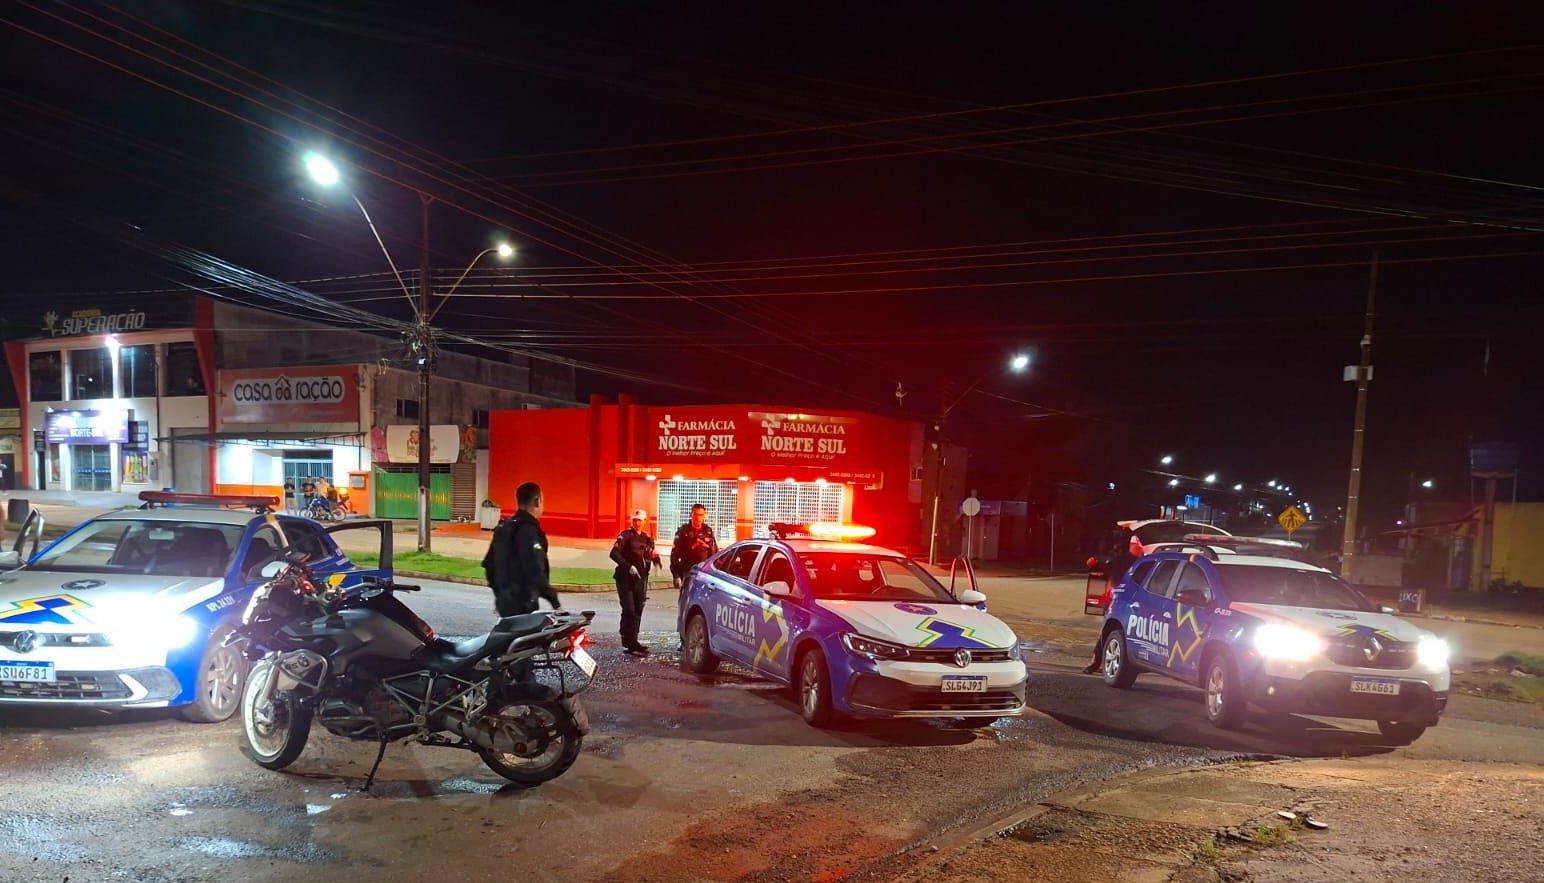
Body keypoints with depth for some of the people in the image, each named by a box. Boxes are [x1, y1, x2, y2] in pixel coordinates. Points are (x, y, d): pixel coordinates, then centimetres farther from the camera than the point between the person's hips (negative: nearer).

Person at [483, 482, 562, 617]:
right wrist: (555, 603, -23)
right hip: (522, 605, -9)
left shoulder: (505, 527, 12)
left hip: (505, 601, 10)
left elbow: (488, 563, 18)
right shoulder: (529, 531, -17)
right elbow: (535, 572, -25)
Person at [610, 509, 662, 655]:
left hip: (641, 579, 6)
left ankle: (630, 643, 10)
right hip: (625, 579, -6)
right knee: (629, 611, -11)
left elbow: (650, 556, 20)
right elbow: (614, 553, -13)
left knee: (637, 612, 4)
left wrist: (655, 558, -4)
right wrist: (629, 566, -22)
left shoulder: (647, 538, 14)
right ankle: (631, 643, -10)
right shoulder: (625, 536, -3)